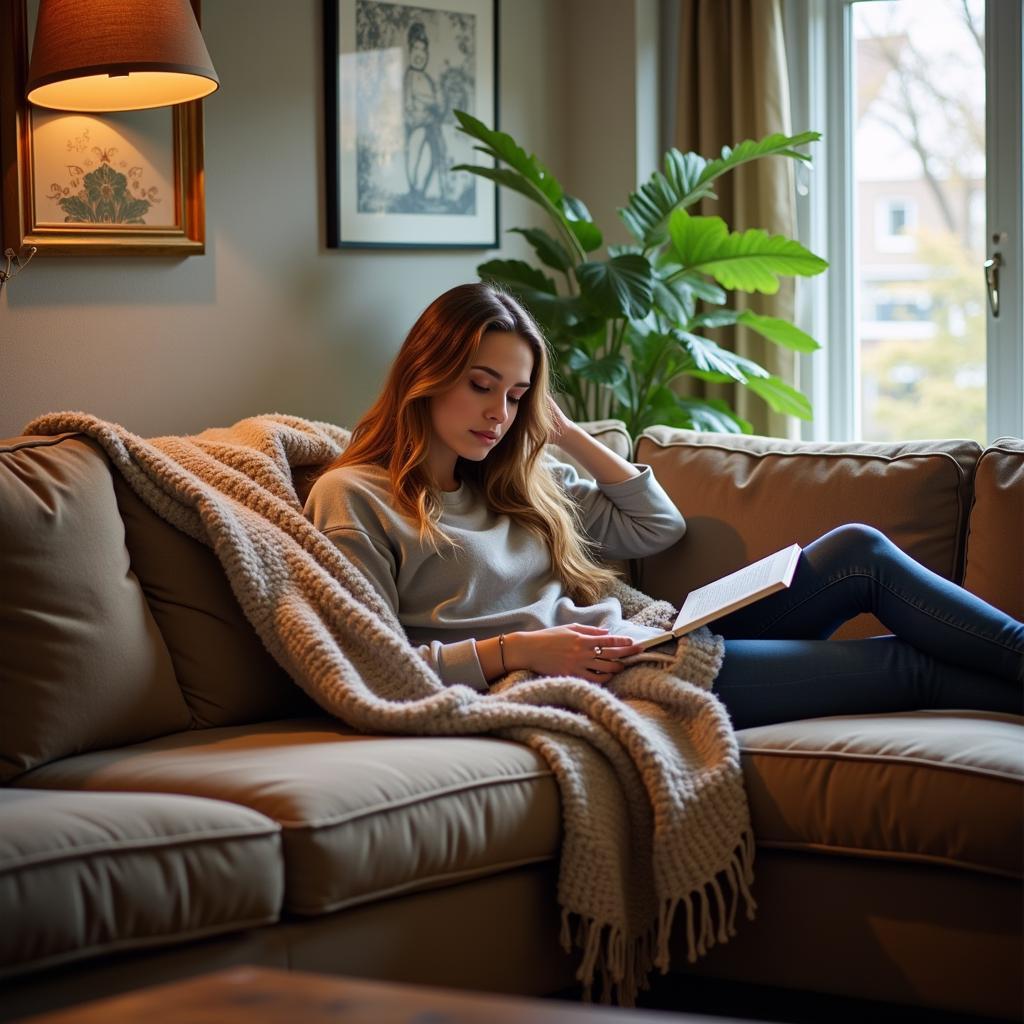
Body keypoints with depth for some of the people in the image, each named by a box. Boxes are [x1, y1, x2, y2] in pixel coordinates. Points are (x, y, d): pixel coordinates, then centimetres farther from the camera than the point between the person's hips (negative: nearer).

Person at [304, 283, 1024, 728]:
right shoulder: (354, 497, -1)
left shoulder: (512, 482, 21)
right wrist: (514, 650, -20)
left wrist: (567, 434, 16)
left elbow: (659, 525, 26)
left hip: (645, 648, 8)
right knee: (893, 664, -9)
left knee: (857, 553, -5)